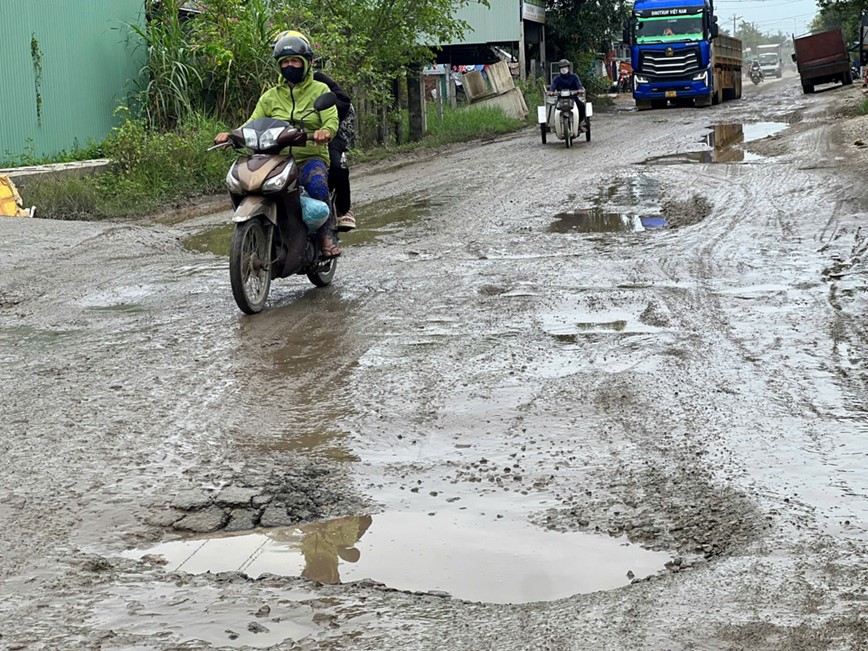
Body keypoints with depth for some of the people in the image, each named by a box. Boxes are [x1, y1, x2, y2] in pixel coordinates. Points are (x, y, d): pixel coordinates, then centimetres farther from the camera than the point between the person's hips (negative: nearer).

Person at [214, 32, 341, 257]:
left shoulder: (319, 90, 8)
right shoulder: (271, 96, 17)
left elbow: (332, 120, -8)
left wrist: (325, 131, -34)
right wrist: (232, 135, -16)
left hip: (311, 157, -3)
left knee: (317, 181, -38)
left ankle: (325, 235, -25)